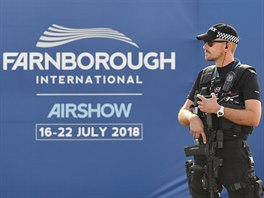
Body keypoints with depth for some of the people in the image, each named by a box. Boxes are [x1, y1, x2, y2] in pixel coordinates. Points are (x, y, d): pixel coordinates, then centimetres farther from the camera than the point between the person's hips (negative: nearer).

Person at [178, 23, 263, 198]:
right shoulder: (204, 75, 16)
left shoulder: (246, 75, -3)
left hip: (233, 153, -6)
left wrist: (218, 109, -17)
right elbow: (182, 114, 14)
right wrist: (192, 118, -10)